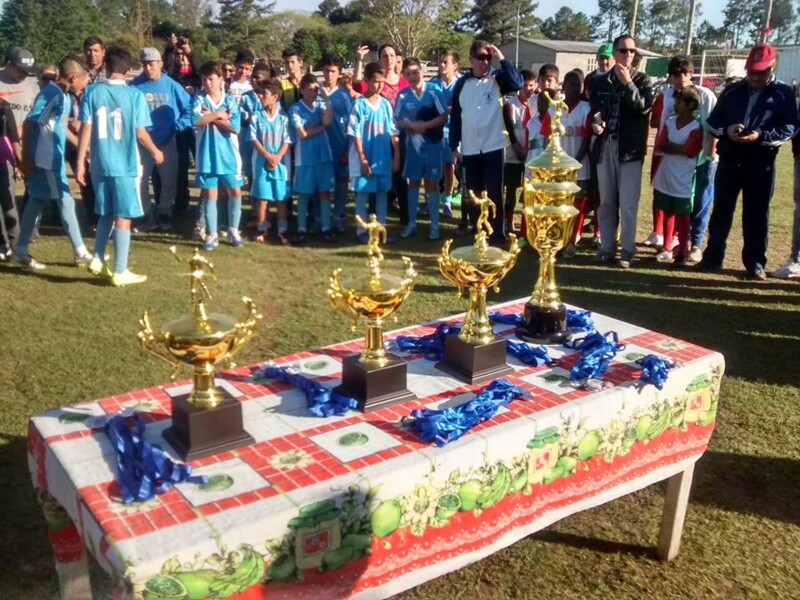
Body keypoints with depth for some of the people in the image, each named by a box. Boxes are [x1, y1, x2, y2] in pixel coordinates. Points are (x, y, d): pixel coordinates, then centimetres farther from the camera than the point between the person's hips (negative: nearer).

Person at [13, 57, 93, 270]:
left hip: (54, 160, 9)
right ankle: (80, 252, 6)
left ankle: (21, 251, 21)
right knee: (66, 202, -3)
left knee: (37, 202, 13)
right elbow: (29, 124, -17)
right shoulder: (51, 93, -16)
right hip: (45, 160, -9)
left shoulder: (64, 96, 11)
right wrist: (25, 159, -17)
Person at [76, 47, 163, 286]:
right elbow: (140, 133, -6)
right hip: (125, 165, -3)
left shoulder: (92, 92, 1)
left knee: (106, 214, 21)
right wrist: (155, 151, 13)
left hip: (100, 164, 3)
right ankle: (120, 272, 6)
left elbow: (86, 129, -2)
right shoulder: (135, 95, -6)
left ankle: (98, 259, 25)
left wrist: (80, 163, 4)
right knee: (123, 216, 2)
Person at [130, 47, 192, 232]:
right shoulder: (135, 86, -4)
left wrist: (178, 125, -11)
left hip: (167, 142, 0)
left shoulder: (171, 85, -4)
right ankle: (148, 216, 15)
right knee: (140, 180, 2)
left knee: (169, 180, 9)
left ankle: (165, 216, 24)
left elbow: (189, 108, -1)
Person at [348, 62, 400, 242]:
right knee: (362, 193, 3)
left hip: (383, 157, 4)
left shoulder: (385, 104, 5)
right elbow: (355, 134, -8)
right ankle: (362, 230, 11)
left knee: (382, 193, 10)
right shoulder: (359, 104, -7)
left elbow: (393, 132, 7)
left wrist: (396, 156, 3)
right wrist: (362, 159, -12)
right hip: (364, 157, -4)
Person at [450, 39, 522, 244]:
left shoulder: (498, 78, 0)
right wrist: (454, 146, 6)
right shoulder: (462, 83, 6)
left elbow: (517, 83, -21)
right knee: (472, 194, 10)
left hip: (493, 147, -3)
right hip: (469, 149, 3)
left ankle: (497, 234, 8)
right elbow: (455, 116, 8)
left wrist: (502, 58, -20)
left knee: (494, 193, 0)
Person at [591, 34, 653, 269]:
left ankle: (627, 251, 4)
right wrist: (595, 124, -4)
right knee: (606, 202, 9)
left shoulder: (642, 80, 3)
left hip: (630, 148, -3)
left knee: (628, 203, -4)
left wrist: (627, 82, -19)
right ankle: (607, 247, 18)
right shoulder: (600, 81, 11)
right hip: (605, 146, 3)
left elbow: (644, 107, -13)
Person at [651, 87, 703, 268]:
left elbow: (688, 151, -19)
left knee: (682, 216, 6)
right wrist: (677, 147, -15)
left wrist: (669, 146, -8)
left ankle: (682, 252, 15)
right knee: (667, 213, 13)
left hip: (682, 181, -5)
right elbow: (660, 145, -2)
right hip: (665, 178, 5)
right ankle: (667, 249, 23)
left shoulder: (696, 127, -11)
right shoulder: (670, 122, 5)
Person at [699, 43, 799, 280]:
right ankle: (713, 256, 17)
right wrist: (725, 130, -14)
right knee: (721, 209, 8)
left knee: (756, 214, 3)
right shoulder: (732, 90, 10)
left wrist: (761, 136, -23)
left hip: (761, 164, -2)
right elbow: (712, 120, 9)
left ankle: (755, 262, 12)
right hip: (728, 160, 2)